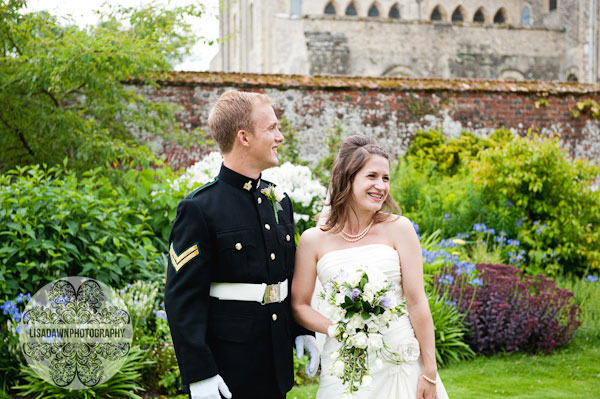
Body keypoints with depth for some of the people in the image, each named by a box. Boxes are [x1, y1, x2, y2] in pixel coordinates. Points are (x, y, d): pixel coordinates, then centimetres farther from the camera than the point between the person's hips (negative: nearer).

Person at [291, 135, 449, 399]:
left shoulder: (398, 228, -2)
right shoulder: (314, 240, 0)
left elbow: (417, 302, -4)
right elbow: (298, 305, 5)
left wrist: (430, 374, -6)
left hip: (401, 357, 0)